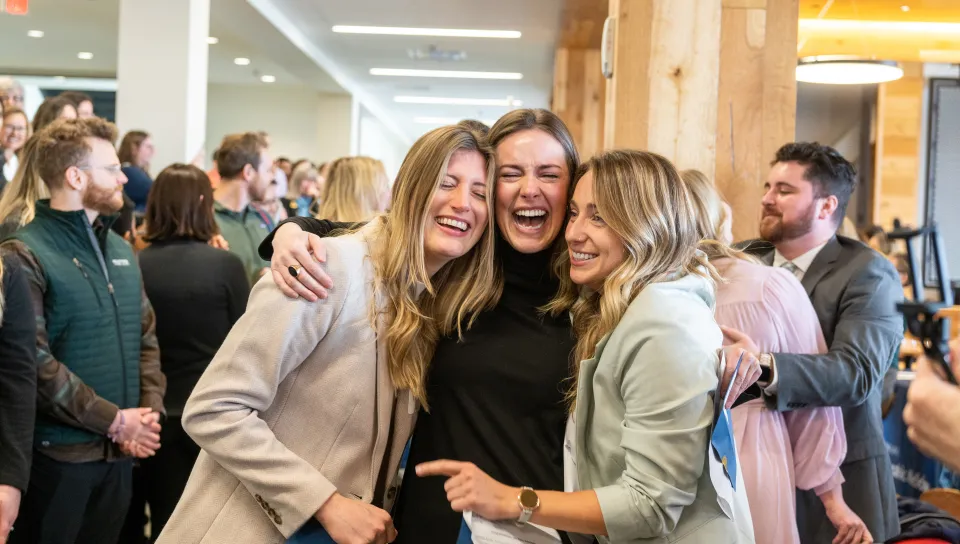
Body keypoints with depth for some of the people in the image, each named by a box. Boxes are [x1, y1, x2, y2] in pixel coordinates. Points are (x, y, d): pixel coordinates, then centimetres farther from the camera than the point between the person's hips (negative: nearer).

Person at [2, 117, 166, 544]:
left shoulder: (120, 250, 12)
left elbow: (146, 339, 12)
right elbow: (34, 363, -20)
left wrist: (150, 411, -4)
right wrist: (114, 420, -17)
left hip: (119, 451, 7)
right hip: (57, 455, -6)